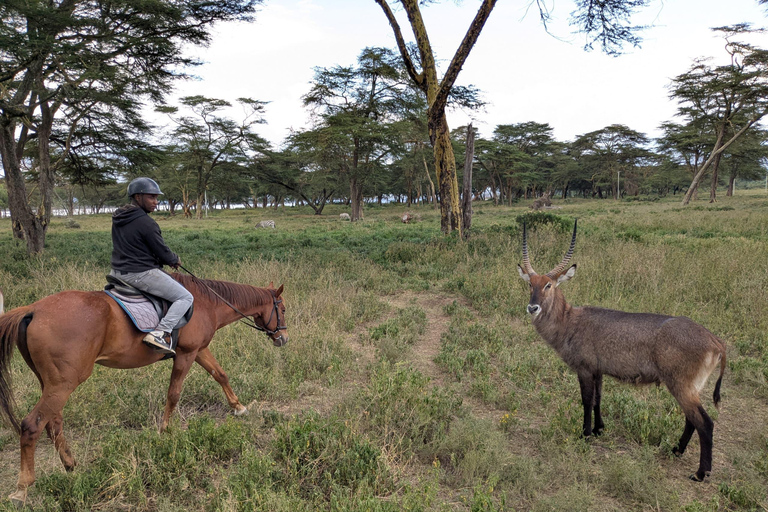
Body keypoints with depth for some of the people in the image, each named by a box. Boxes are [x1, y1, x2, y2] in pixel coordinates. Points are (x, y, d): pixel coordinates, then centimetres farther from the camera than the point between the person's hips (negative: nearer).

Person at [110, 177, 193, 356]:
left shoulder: (117, 218, 9)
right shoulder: (146, 223, -18)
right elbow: (163, 254, -13)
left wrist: (167, 258, 16)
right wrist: (175, 260, 10)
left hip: (117, 272, 9)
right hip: (142, 274, -9)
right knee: (185, 298, -5)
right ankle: (159, 334, -20)